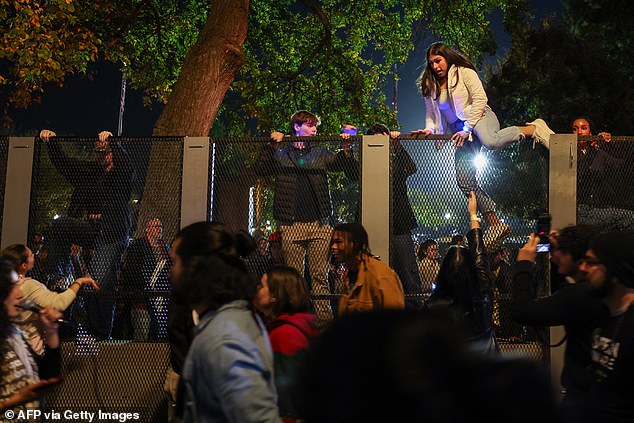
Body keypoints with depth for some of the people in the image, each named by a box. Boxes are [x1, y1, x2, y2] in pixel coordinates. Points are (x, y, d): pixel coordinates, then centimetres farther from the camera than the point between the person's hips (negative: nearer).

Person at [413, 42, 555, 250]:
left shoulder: (464, 72, -1)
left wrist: (467, 128, -16)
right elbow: (431, 113, 20)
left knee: (491, 141, -43)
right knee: (464, 182, -8)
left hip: (480, 118, -6)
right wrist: (430, 129, -2)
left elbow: (480, 99, -10)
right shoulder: (430, 86, 15)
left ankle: (533, 128, -18)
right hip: (460, 132, 6)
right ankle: (494, 224, -3)